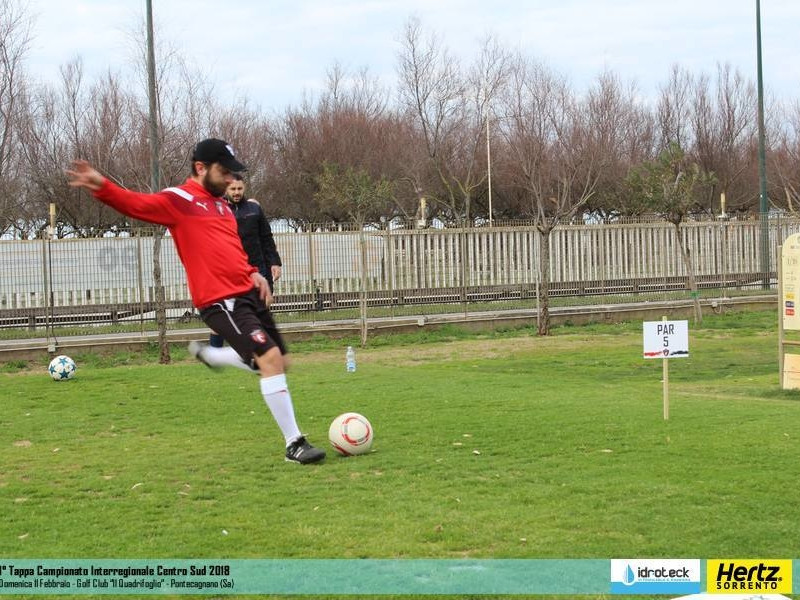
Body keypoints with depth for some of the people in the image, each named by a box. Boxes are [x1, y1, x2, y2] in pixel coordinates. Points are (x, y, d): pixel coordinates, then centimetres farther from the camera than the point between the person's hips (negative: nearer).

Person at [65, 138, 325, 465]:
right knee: (270, 358, -17)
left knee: (276, 363, 13)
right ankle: (294, 443, -9)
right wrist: (102, 187, -36)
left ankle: (207, 353, 35)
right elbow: (137, 204, -19)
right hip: (221, 301, -8)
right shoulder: (178, 200, -4)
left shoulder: (221, 204, 19)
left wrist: (254, 273, 12)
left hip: (248, 293, 9)